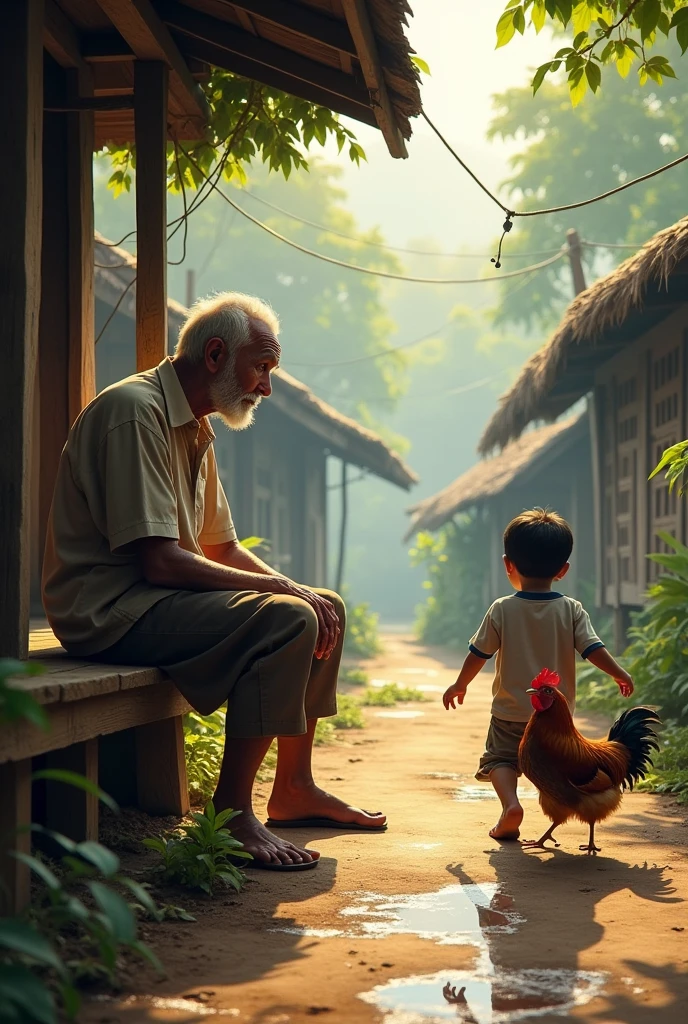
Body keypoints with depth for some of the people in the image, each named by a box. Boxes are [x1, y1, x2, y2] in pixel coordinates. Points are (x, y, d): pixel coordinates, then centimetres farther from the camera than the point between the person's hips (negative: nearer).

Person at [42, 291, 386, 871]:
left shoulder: (195, 429, 16)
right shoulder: (135, 411, -17)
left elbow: (224, 549, 20)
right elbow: (158, 561, -24)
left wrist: (301, 591, 3)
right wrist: (278, 587, -18)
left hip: (158, 597, 10)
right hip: (110, 607, -10)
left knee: (324, 610, 11)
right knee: (285, 620, -27)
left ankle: (294, 790, 17)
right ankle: (232, 813, -21)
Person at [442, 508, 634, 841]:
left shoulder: (501, 610, -8)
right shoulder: (571, 610, -7)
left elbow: (478, 654, -3)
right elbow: (593, 649, -9)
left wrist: (460, 685, 12)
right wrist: (620, 674, 7)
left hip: (510, 712, -2)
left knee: (501, 758, 10)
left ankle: (510, 803, -14)